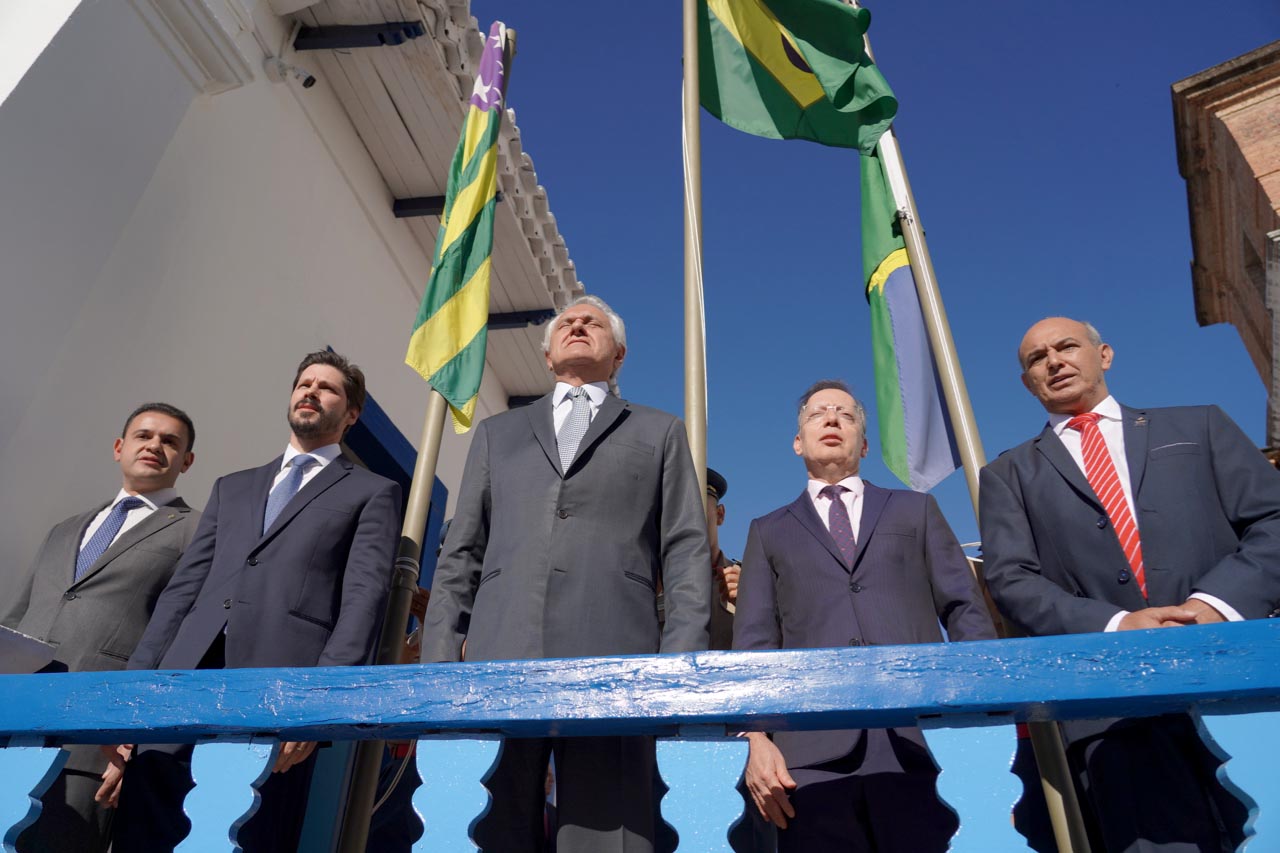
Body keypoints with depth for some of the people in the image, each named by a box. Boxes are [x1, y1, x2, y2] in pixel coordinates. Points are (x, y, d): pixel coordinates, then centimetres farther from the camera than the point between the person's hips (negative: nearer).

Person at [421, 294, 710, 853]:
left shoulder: (660, 433, 19)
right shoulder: (497, 433, 24)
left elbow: (687, 552, 8)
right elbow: (461, 554, 17)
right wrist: (436, 666, 5)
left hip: (611, 662, -1)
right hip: (499, 662, 2)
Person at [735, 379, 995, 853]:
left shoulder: (916, 510, 19)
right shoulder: (769, 532, 18)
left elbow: (966, 610, 11)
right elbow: (755, 644, 9)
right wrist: (758, 739, -3)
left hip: (923, 742, 0)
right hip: (816, 754, 0)